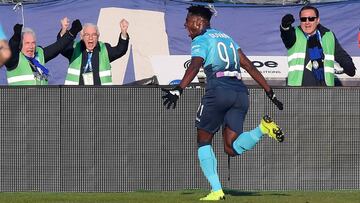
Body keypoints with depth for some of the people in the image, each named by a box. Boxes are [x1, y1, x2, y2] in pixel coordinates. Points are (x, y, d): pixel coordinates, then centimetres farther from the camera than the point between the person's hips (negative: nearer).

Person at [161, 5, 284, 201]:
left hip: (219, 91, -6)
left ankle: (216, 190, 1)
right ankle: (263, 128, -20)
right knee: (232, 148, 3)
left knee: (204, 141, 10)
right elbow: (250, 67, 25)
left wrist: (178, 90, -27)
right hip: (240, 92, 6)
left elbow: (194, 67, -15)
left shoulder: (200, 41, 6)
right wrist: (270, 93, 25)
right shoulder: (226, 38, 28)